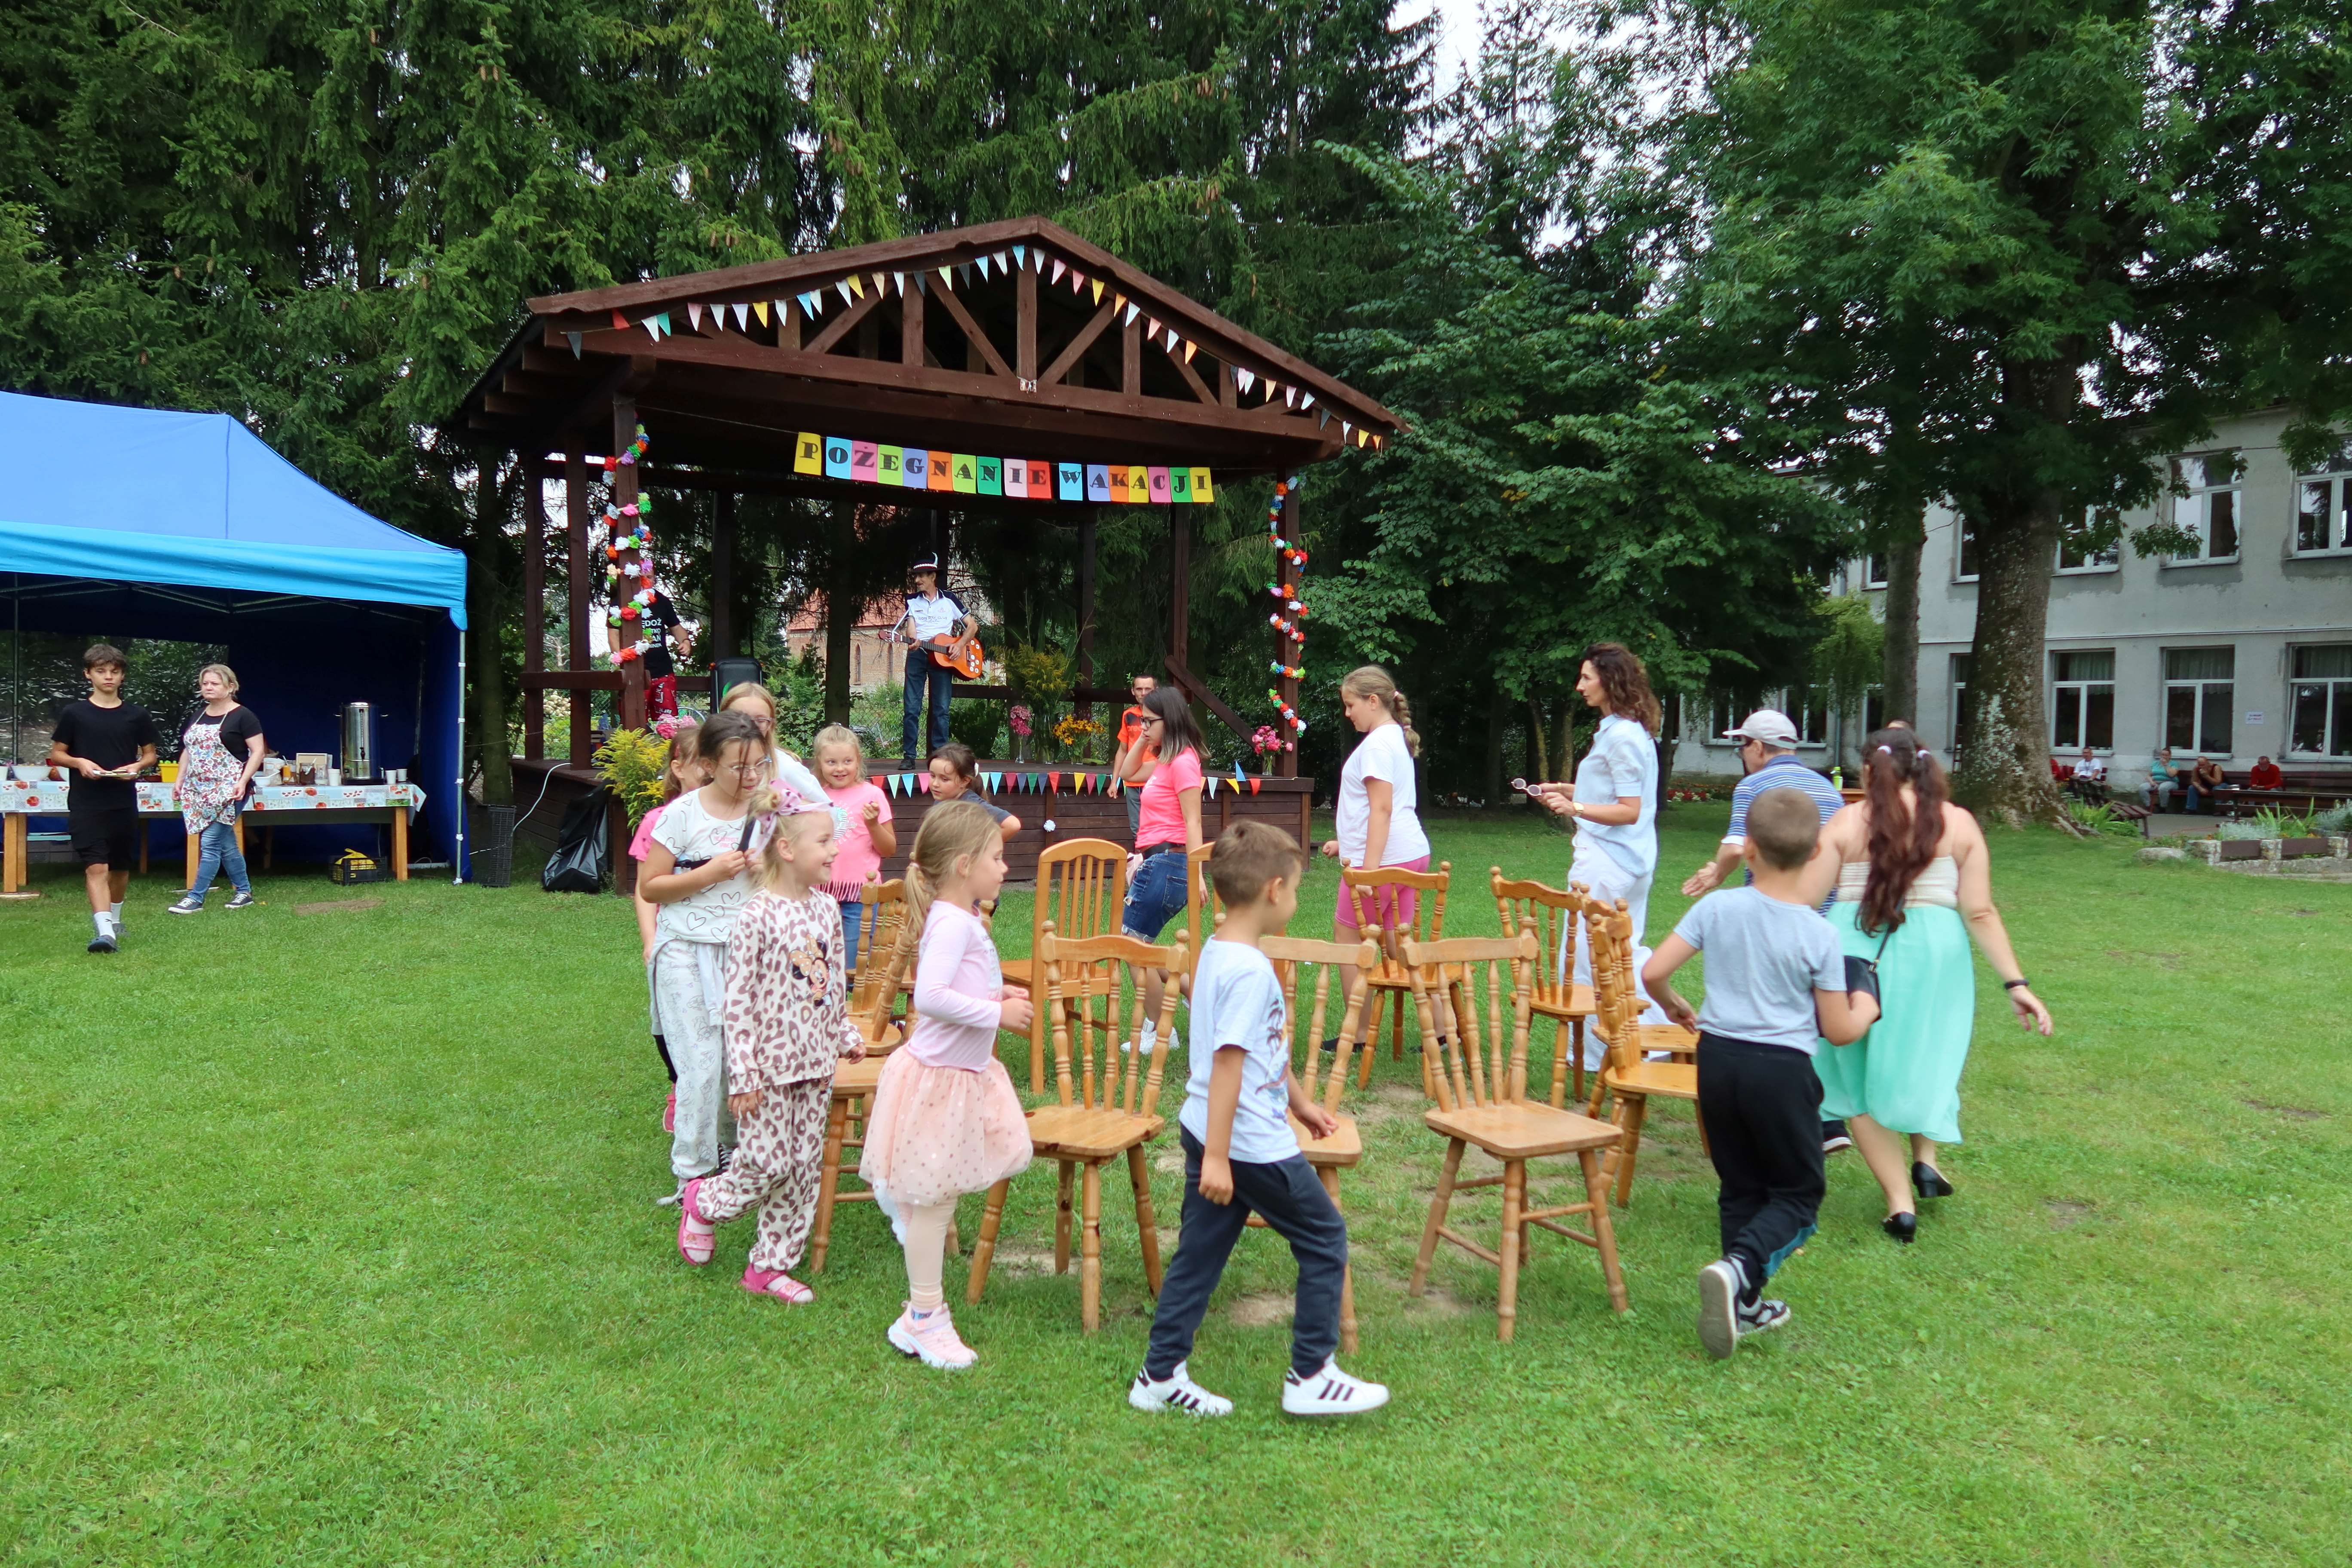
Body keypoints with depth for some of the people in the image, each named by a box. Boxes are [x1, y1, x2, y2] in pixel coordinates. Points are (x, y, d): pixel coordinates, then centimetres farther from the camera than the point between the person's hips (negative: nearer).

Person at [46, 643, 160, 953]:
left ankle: (114, 920, 35)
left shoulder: (138, 716, 5)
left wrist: (137, 766, -8)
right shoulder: (74, 713, 1)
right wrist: (79, 762, -13)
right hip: (86, 803, -3)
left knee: (121, 867, 14)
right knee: (96, 866, -13)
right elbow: (57, 754, 8)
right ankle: (105, 931, -20)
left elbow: (150, 755, 14)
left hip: (124, 802, 3)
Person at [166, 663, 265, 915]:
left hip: (227, 790, -7)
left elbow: (257, 752, -9)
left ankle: (195, 898, -5)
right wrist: (180, 781, 14)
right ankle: (244, 891, 20)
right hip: (199, 790, 7)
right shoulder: (198, 716, 16)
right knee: (226, 844, 11)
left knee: (210, 843, -9)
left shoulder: (242, 716, -6)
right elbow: (188, 751, 23)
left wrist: (243, 781, -18)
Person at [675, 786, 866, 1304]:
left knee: (804, 1167, 9)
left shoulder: (827, 909, 4)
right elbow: (738, 1001, -15)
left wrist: (846, 1035, 16)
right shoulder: (757, 917, -16)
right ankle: (703, 1203, 29)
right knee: (768, 1161, -1)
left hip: (816, 1064, 6)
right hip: (770, 1063, -6)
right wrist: (743, 1075, -16)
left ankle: (771, 1265, 22)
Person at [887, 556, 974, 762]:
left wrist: (960, 645, -7)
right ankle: (909, 756, -3)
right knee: (912, 708, -5)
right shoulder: (911, 601, 11)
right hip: (917, 654, 1)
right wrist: (912, 642, -22)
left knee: (941, 709, -4)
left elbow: (971, 625, 9)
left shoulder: (949, 600, 7)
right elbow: (911, 631, 0)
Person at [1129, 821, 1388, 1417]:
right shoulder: (1250, 970, -21)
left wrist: (1300, 1101, 28)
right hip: (1250, 1143, -9)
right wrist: (1216, 1157, -25)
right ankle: (1311, 1377, 16)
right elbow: (1228, 1062, -25)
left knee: (1200, 1252, 15)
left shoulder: (1216, 952, 10)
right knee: (1325, 1239, 7)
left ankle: (1161, 1376, 22)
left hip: (1208, 1133, 9)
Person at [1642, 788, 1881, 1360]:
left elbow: (1653, 973, -6)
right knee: (1799, 1192, 11)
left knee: (1740, 1187, 18)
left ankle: (1744, 1304, 23)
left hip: (1717, 1058, 3)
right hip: (1782, 1070, -3)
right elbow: (1838, 1031, -4)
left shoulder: (1717, 907, -5)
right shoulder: (1818, 935, -10)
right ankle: (1739, 1269, -13)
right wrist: (1866, 1006, 18)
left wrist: (1675, 1008, 16)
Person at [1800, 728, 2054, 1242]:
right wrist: (2016, 983, 1)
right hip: (1932, 955, 1)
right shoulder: (1959, 824, 4)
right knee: (1923, 1058, 27)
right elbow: (1979, 913, -2)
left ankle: (1900, 1201, 8)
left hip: (1854, 954, -1)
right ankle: (1926, 1158, 16)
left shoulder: (1846, 823, 1)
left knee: (1861, 1071, 12)